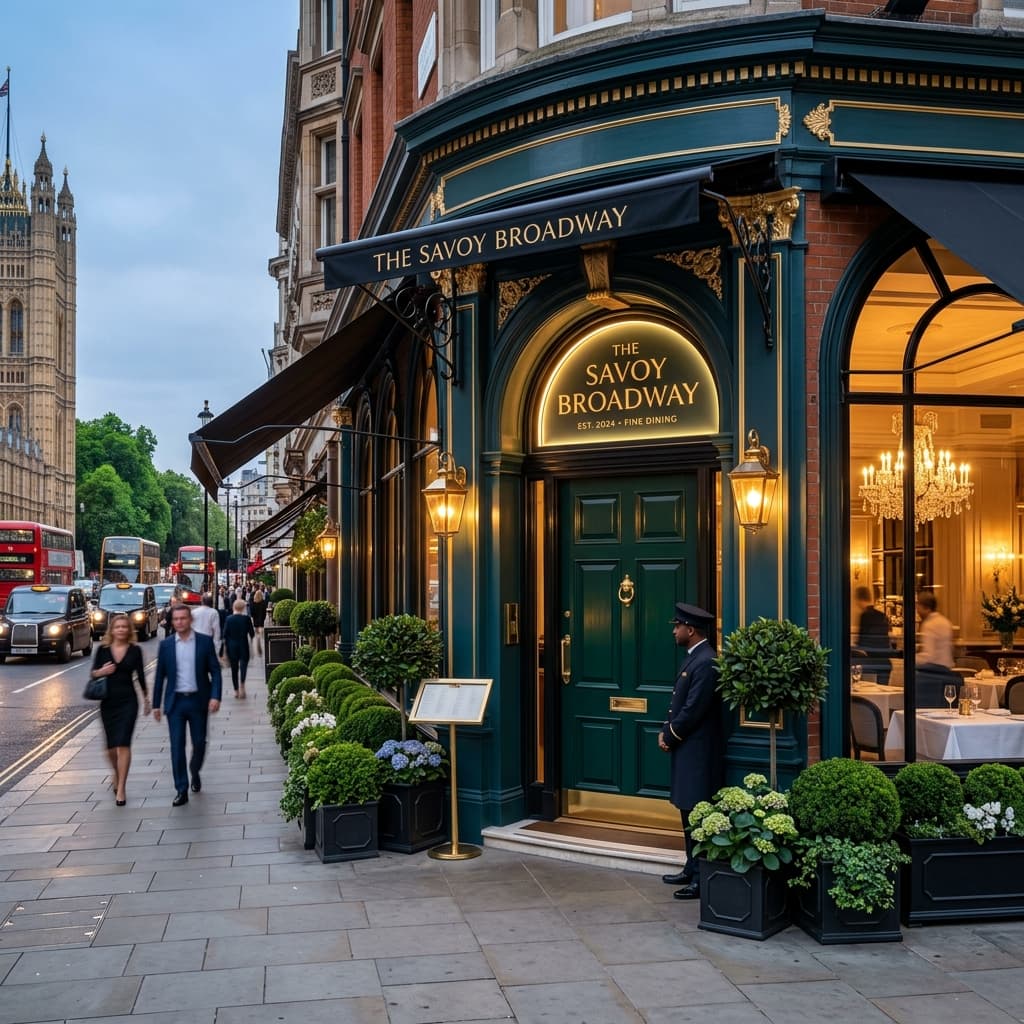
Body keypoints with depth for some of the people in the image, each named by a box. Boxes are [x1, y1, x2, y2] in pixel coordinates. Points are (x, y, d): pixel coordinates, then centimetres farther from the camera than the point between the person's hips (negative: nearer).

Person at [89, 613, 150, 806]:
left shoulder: (135, 650, -1)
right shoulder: (103, 649, 1)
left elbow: (140, 675, 7)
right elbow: (93, 673, 5)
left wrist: (146, 699, 11)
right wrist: (101, 671, -17)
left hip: (128, 701, -2)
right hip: (108, 701, 2)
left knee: (123, 744, -10)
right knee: (111, 745, 10)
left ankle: (121, 789, -7)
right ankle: (117, 774, 40)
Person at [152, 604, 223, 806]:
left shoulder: (205, 642, -1)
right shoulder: (165, 645, 3)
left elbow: (215, 671, -1)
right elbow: (160, 676, 7)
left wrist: (215, 696, -13)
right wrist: (156, 704, 6)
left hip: (198, 701, 0)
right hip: (175, 702, 1)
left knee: (199, 743, 8)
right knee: (177, 746, -3)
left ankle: (195, 773, 37)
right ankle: (181, 790, 3)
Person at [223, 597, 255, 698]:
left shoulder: (229, 619, -3)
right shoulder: (246, 618, -9)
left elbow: (225, 634, -1)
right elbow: (252, 633, -5)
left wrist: (226, 646, 12)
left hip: (231, 646, 2)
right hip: (243, 646, -2)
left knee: (234, 668, 11)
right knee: (243, 664, 0)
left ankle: (236, 690, 15)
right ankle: (242, 683, -26)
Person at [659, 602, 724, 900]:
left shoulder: (706, 662, -18)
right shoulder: (693, 659, 14)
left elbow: (693, 710, -21)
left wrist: (669, 736, -9)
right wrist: (667, 732, 5)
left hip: (698, 753, -10)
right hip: (687, 751, 10)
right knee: (688, 815, 16)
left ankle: (701, 880, 1)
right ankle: (692, 870, 25)